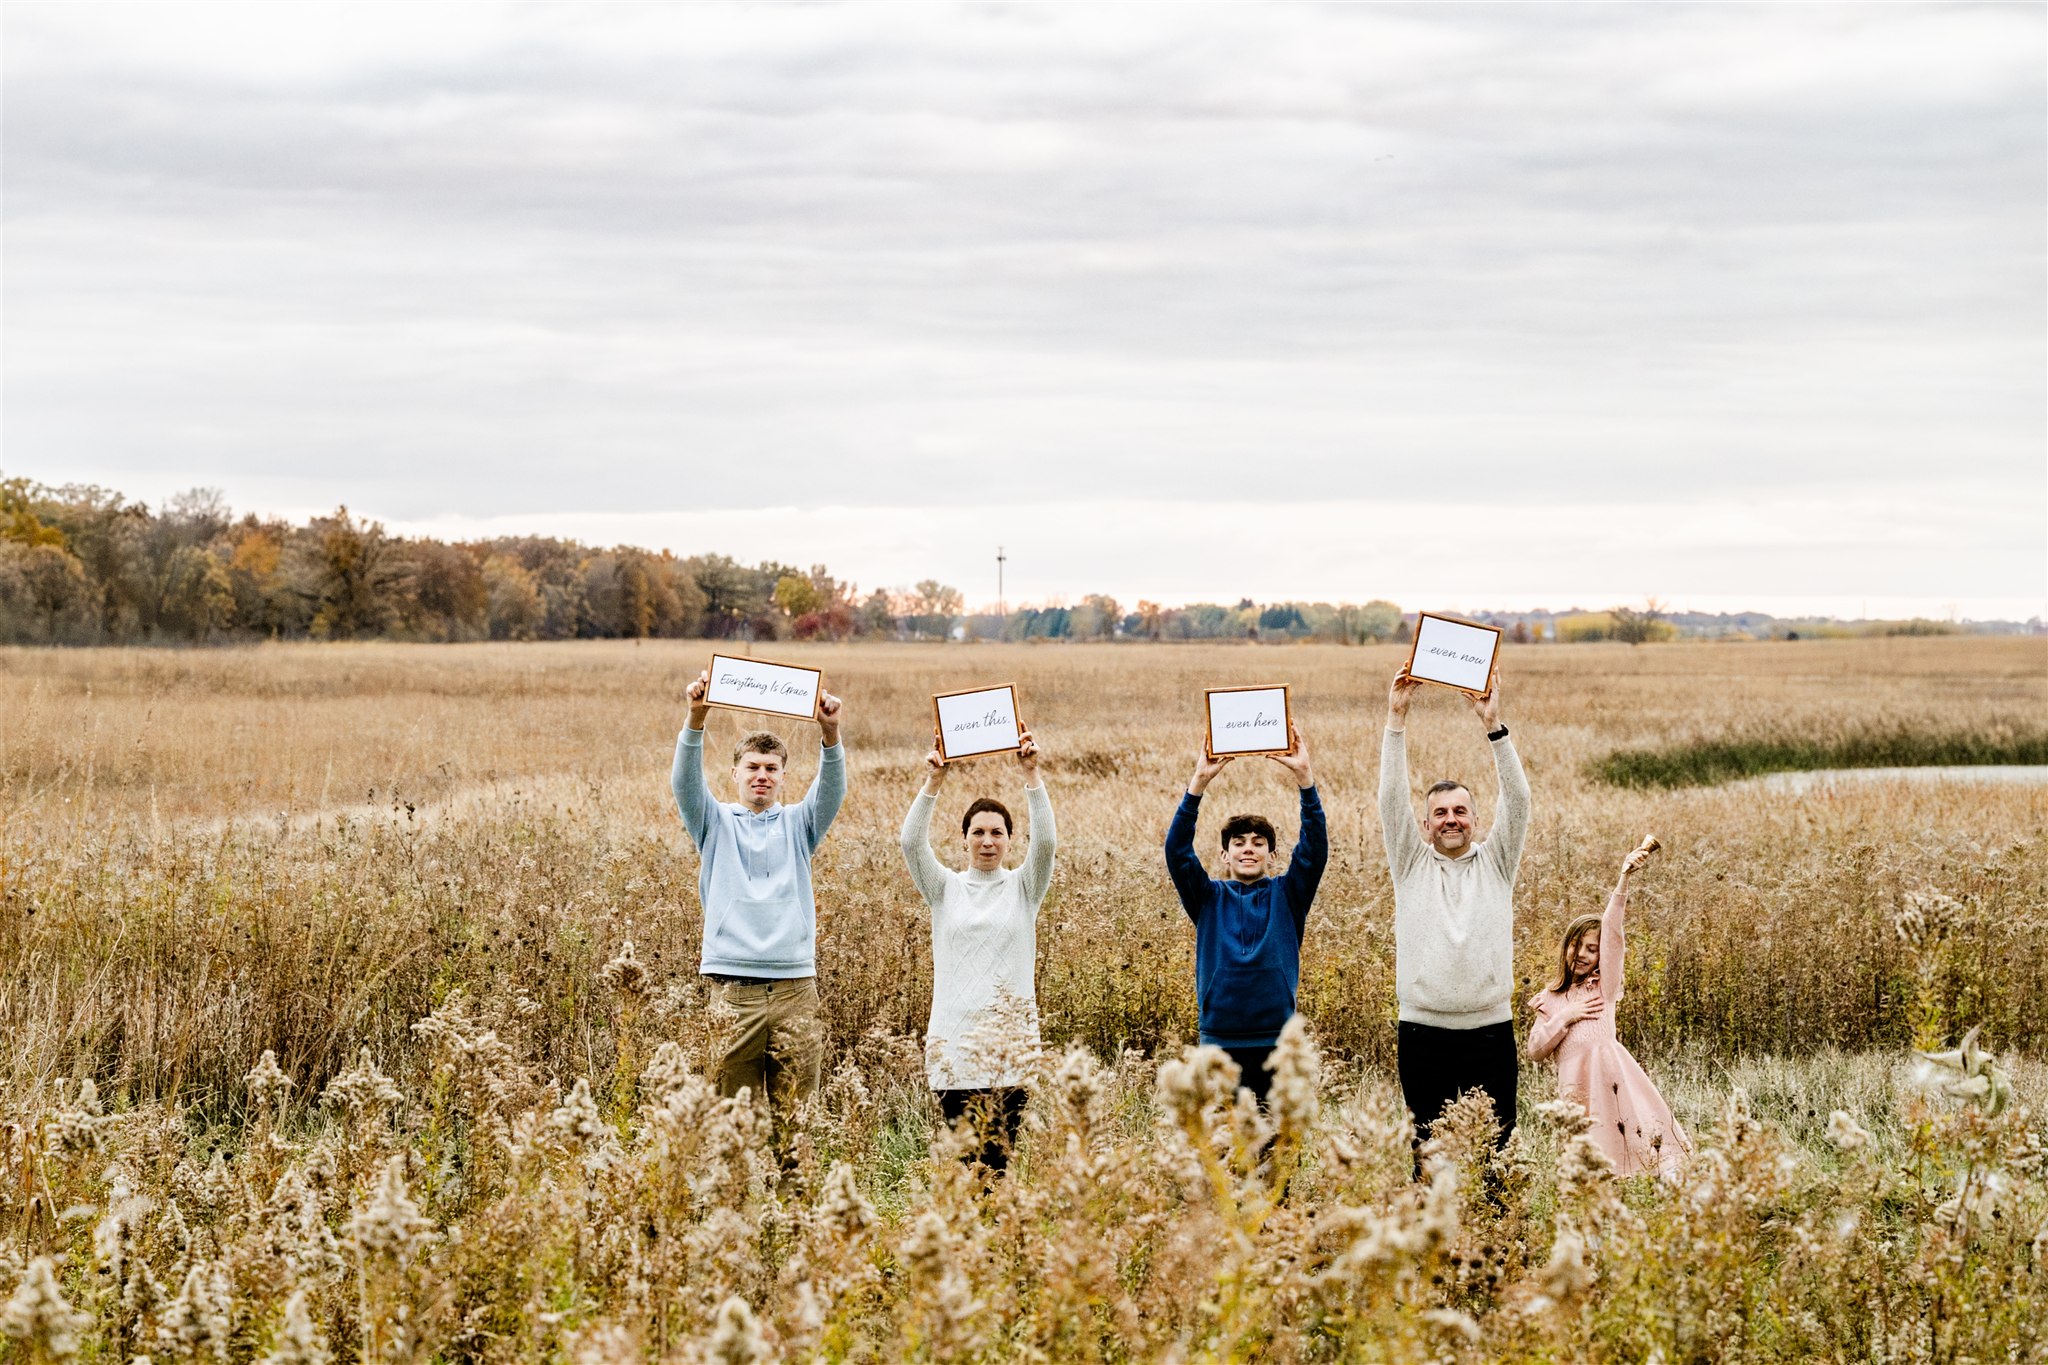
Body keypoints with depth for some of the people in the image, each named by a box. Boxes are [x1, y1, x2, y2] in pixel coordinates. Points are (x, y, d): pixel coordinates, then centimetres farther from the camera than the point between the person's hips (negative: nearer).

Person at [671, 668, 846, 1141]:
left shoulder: (797, 825, 13)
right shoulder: (717, 824, 11)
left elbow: (832, 789, -5)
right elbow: (685, 781, -7)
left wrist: (831, 734, -25)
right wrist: (696, 719, -25)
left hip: (794, 985, 1)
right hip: (733, 989, -1)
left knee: (794, 1114, 0)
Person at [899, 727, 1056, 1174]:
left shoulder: (1023, 887, 8)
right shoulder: (945, 888, 9)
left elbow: (1046, 842, -9)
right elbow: (912, 842, -6)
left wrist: (1031, 775, -17)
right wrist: (933, 782, -17)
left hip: (1012, 1037, -1)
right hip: (953, 1038, 1)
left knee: (1000, 1151, -6)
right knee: (961, 1153, -4)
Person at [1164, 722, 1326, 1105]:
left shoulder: (1286, 896, 7)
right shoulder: (1209, 898, 8)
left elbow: (1315, 847, -5)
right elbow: (1177, 850, -5)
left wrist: (1304, 777, -15)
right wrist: (1199, 783, -15)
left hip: (1276, 1042, 0)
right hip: (1219, 1041, 0)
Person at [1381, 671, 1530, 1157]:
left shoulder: (1495, 863, 9)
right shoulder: (1411, 864, 8)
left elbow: (1517, 800, -3)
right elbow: (1392, 799, -1)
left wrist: (1493, 726, -11)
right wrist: (1397, 719, -9)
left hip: (1490, 1031, 0)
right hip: (1423, 1033, 0)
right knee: (1429, 1149, 2)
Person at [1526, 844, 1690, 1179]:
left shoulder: (1604, 985, 16)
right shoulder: (1549, 1001, 24)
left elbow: (1611, 930, 3)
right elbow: (1535, 1051, 15)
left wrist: (1624, 878, -11)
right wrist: (1564, 1018, 1)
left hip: (1611, 1073, -2)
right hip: (1575, 1083, 3)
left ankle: (1671, 1174, -38)